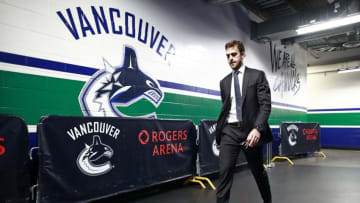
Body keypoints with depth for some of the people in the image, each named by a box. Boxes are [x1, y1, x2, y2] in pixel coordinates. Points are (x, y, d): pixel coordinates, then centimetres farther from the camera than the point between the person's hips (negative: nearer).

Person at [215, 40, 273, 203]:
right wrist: (219, 130, 10)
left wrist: (257, 128, -23)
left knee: (258, 171, 14)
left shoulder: (257, 75, 0)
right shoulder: (224, 82, 13)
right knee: (225, 171, -8)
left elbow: (266, 104, -9)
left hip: (251, 130, -2)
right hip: (229, 131, 2)